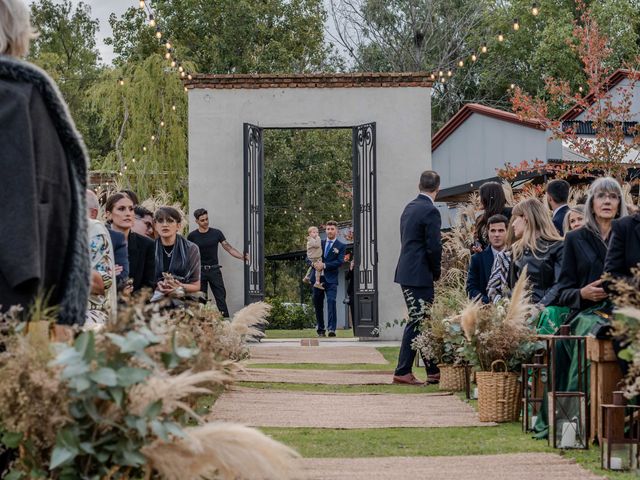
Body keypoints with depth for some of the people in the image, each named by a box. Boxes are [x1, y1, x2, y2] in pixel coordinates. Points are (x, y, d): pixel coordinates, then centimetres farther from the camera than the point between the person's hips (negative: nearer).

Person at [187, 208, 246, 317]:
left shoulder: (216, 233, 2)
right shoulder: (192, 236, 1)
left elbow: (228, 248, 0)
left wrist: (242, 257, -12)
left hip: (214, 270, 0)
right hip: (200, 270, 0)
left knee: (221, 296, -5)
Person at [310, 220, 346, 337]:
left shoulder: (341, 246, 5)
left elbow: (340, 261, -8)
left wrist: (324, 265, -16)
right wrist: (314, 263, -9)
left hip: (331, 279, -4)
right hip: (317, 277, 4)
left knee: (331, 301, -18)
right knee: (317, 303, 7)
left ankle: (332, 329, -22)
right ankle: (320, 328, 18)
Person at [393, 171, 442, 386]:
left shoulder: (409, 208, 13)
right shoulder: (430, 211, -14)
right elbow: (434, 247, -17)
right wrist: (437, 273, -1)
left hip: (406, 272, 9)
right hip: (419, 275, -9)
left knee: (425, 321, 13)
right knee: (417, 322, -3)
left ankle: (433, 370, 16)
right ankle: (402, 372, 1)